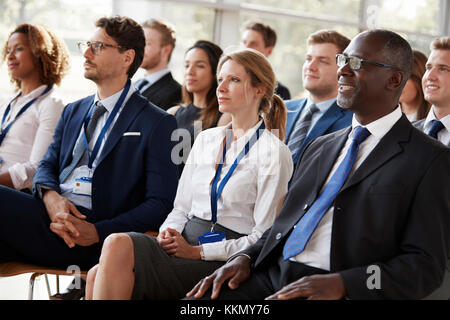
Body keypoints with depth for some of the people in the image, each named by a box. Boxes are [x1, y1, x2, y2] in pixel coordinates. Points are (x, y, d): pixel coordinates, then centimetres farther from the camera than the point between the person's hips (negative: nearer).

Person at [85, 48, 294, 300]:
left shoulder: (273, 152, -2)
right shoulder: (206, 139, 19)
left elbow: (265, 237, -7)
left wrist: (197, 251, -12)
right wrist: (169, 233, -3)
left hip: (223, 261, -6)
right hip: (185, 242, 6)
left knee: (119, 245, -27)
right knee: (98, 277, -23)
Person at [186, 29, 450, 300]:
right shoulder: (320, 148, 21)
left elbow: (425, 264, -8)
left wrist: (340, 284, -21)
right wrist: (246, 257, 4)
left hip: (343, 292, -6)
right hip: (270, 277, 6)